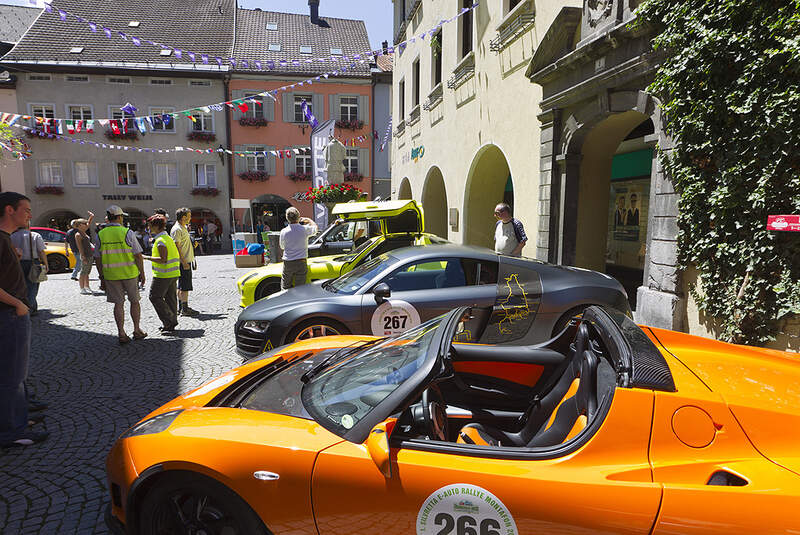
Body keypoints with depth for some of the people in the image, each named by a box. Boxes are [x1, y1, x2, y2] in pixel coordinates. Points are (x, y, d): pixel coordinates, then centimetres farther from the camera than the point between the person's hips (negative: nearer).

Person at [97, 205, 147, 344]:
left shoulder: (101, 234, 1)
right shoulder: (127, 233, -8)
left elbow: (98, 258, 4)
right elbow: (138, 255, -9)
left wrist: (101, 275, 14)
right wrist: (142, 273, 0)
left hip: (111, 275, 2)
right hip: (130, 273, -2)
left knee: (118, 303, 8)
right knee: (134, 301, 12)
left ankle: (121, 334, 7)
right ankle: (137, 331, 19)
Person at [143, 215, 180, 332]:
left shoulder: (160, 241, -15)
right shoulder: (169, 238, 14)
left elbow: (163, 259, -23)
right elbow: (178, 256, 16)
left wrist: (147, 258, -17)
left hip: (163, 275, -9)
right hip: (173, 274, 9)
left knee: (155, 297, 0)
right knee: (170, 298, 11)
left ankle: (169, 320, -2)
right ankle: (171, 324, 17)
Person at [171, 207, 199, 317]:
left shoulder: (183, 228, 18)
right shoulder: (177, 229, -13)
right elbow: (177, 247, -18)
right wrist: (184, 262, -22)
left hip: (186, 261, 10)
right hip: (183, 262, -10)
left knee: (181, 286, 14)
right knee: (185, 286, -8)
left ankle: (181, 307, 20)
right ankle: (185, 309, -6)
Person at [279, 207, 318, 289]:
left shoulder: (284, 232, -7)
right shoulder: (304, 229, -8)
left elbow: (282, 247, 10)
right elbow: (315, 227, 15)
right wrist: (307, 220, 28)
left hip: (288, 263, 0)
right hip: (301, 263, 0)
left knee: (285, 288, 10)